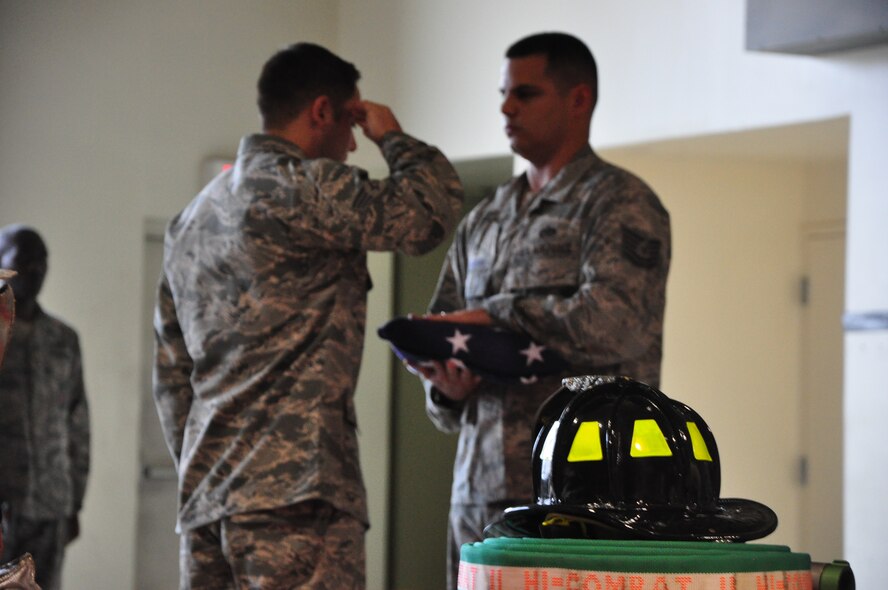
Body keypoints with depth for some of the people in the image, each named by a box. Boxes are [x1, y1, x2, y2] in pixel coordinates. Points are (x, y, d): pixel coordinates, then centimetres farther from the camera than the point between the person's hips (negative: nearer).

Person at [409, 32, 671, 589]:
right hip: (480, 484, 7)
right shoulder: (483, 222, 21)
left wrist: (496, 317, -12)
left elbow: (615, 321, -17)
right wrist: (447, 383, -2)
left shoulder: (620, 203, -1)